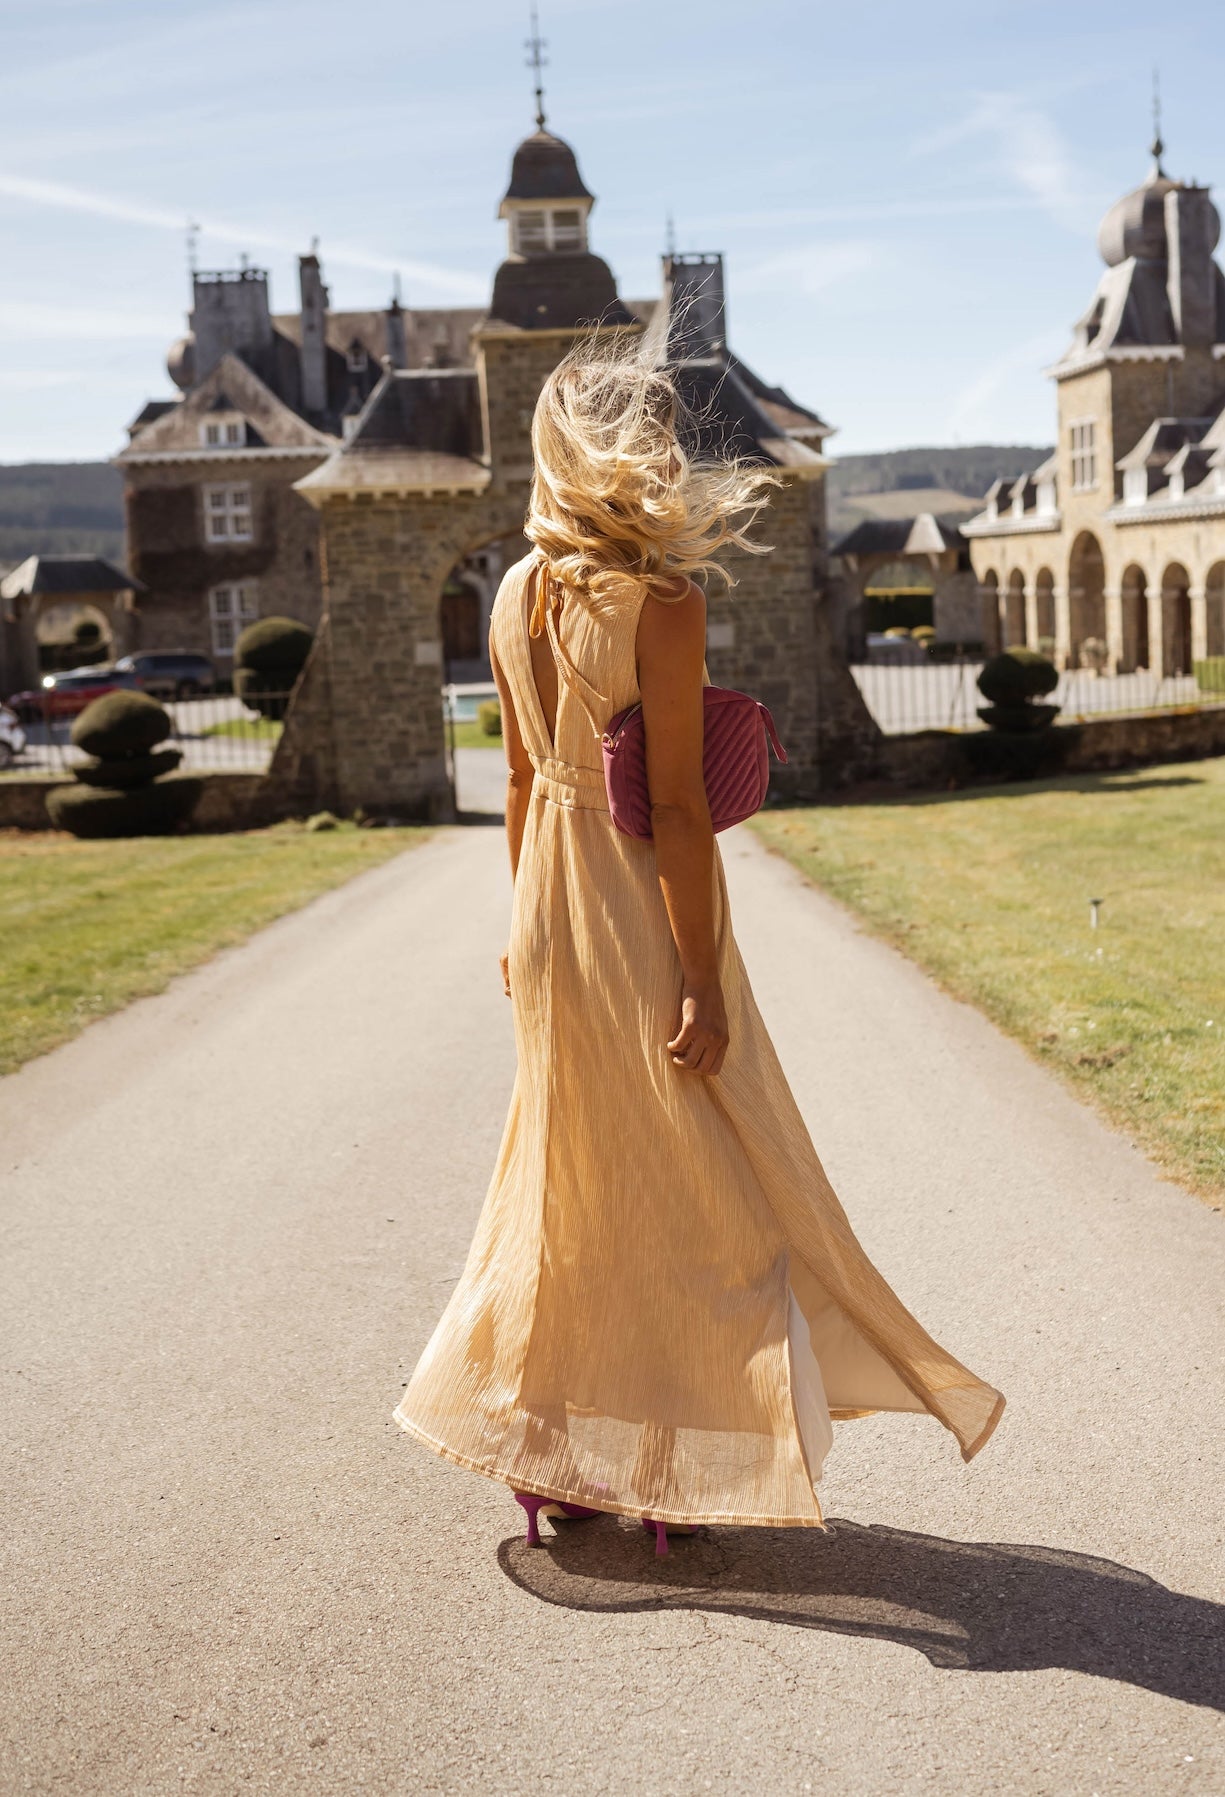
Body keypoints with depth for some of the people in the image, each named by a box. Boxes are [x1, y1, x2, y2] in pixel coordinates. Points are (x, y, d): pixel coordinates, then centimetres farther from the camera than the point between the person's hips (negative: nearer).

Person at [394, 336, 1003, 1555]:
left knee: (569, 1176, 18)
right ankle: (673, 1466, 17)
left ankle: (552, 1451, 28)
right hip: (644, 918, -8)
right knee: (694, 1190, 7)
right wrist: (702, 982, -17)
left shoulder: (517, 594, 5)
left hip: (551, 913, 8)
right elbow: (675, 808, -20)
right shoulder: (661, 602, -17)